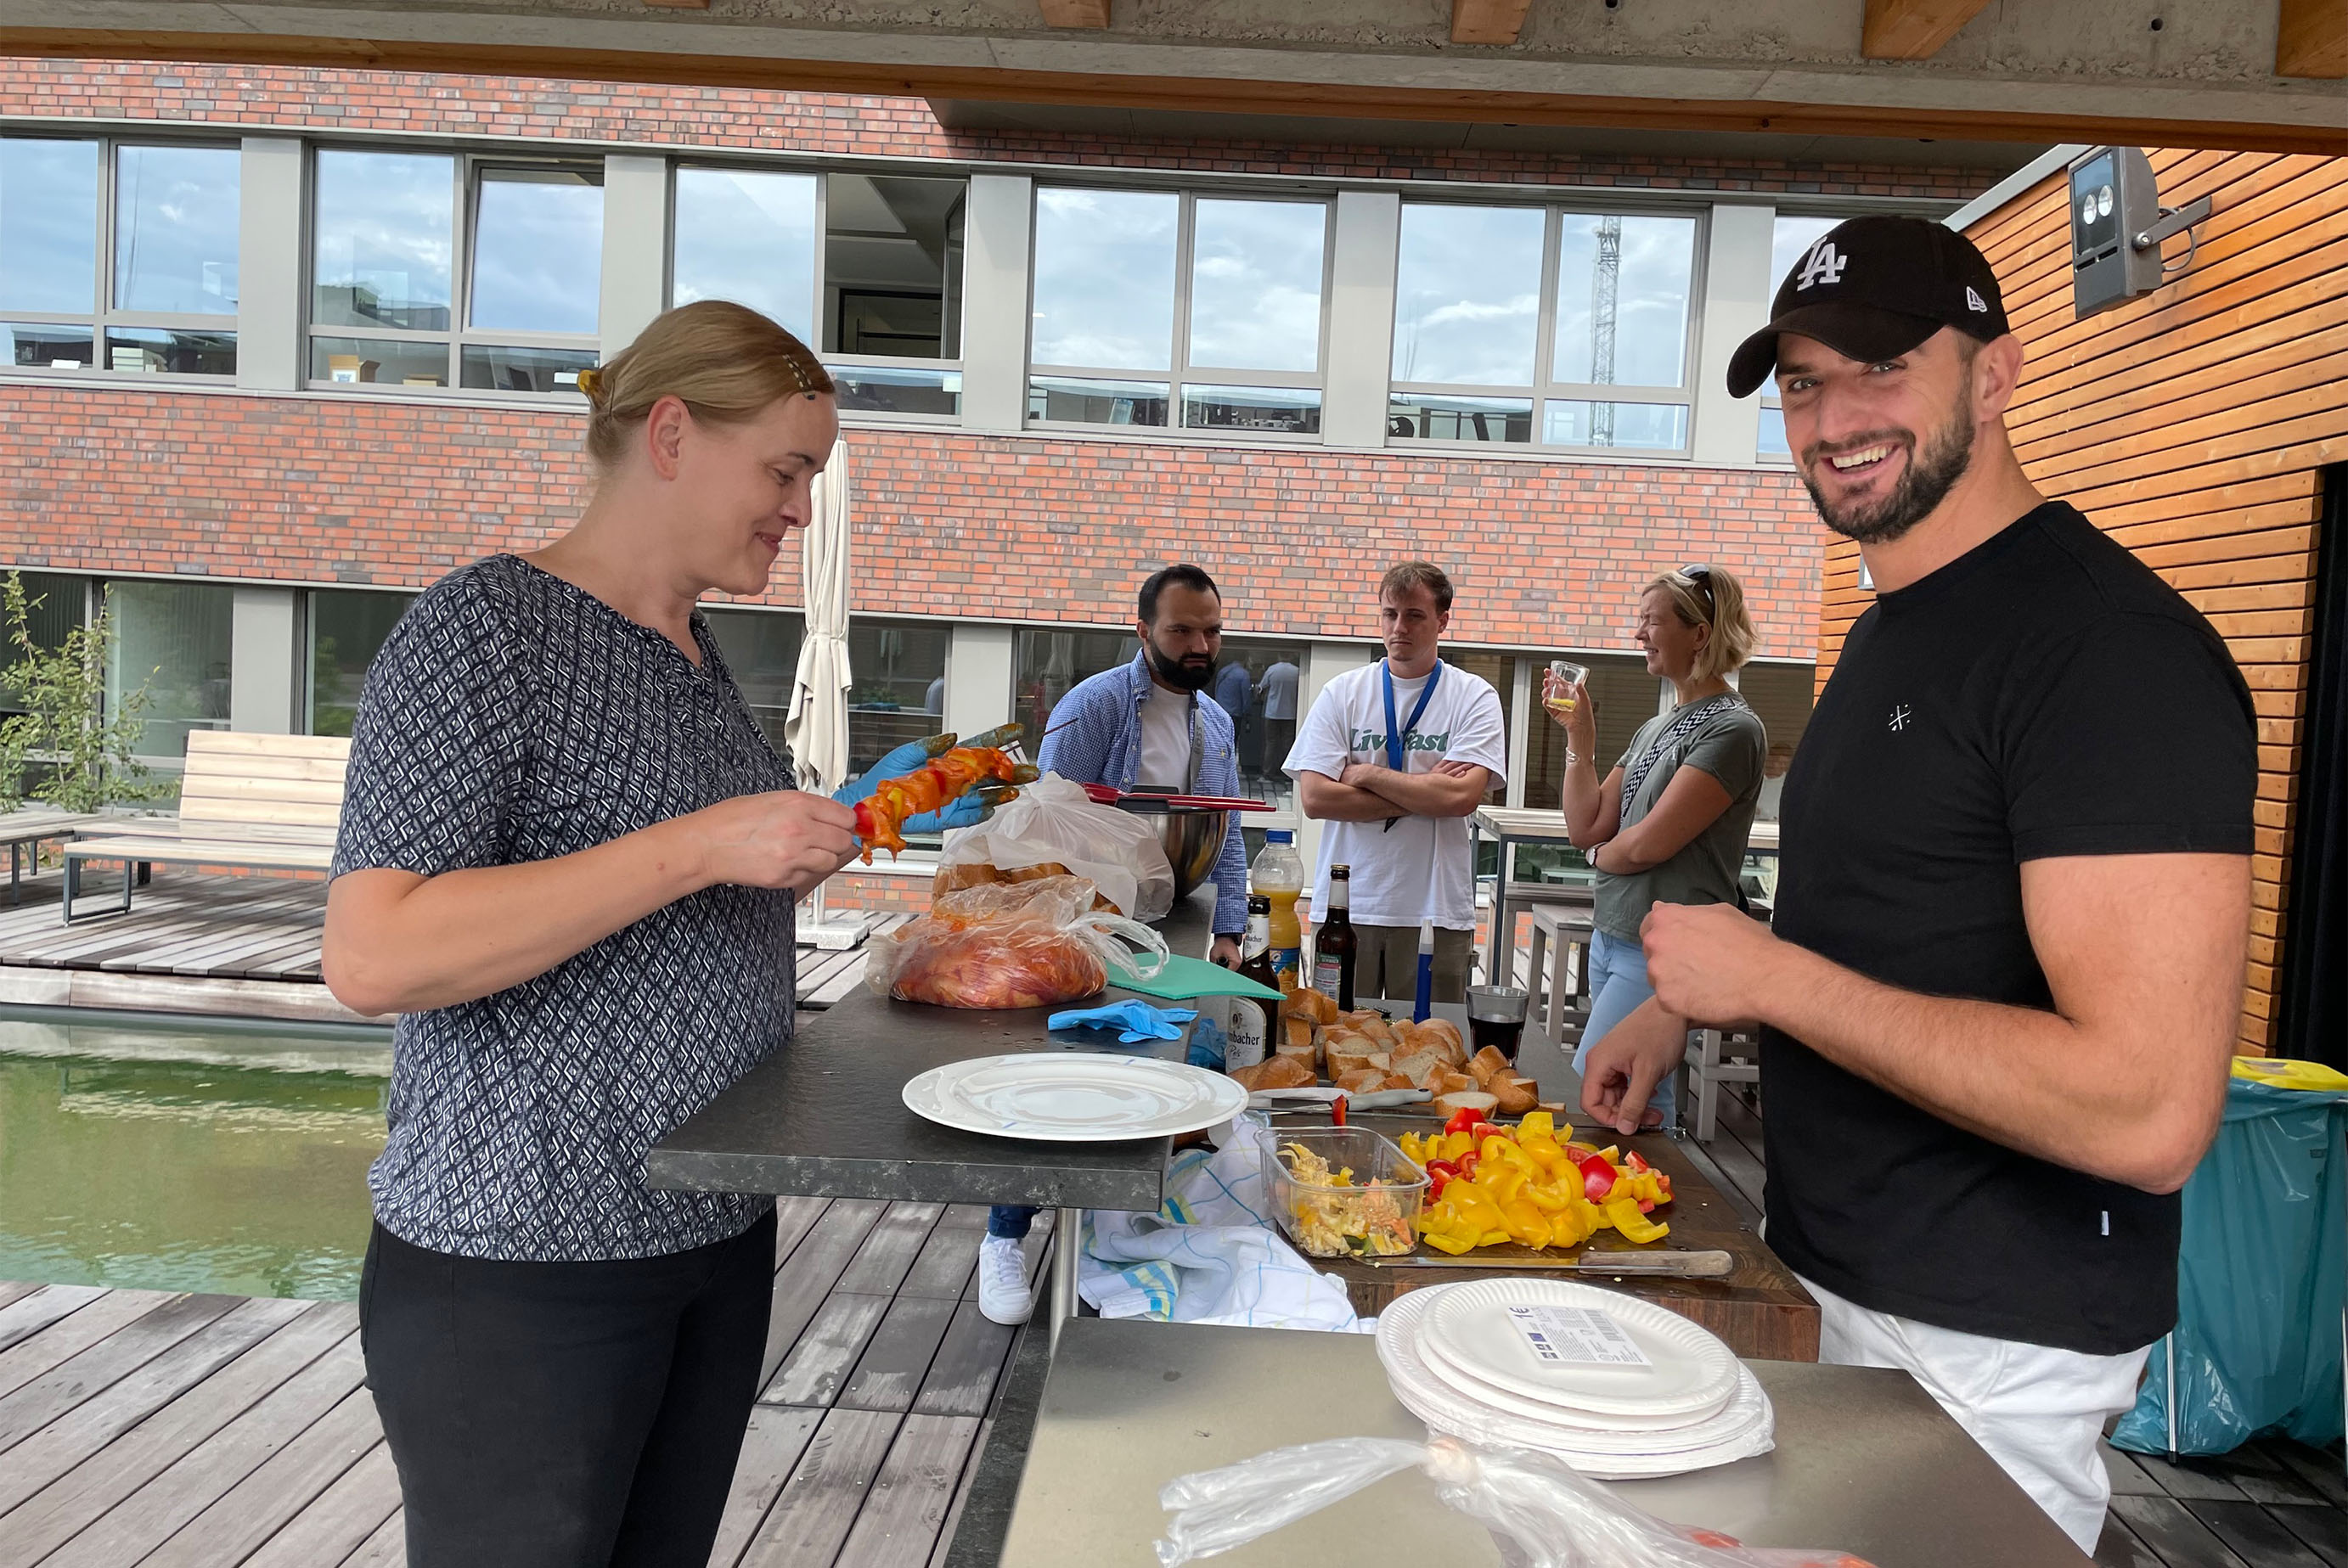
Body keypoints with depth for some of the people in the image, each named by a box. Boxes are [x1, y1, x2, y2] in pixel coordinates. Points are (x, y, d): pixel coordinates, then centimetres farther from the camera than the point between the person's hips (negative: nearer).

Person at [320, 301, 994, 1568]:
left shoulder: (692, 642, 10)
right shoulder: (485, 626, -14)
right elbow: (370, 956, -24)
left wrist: (804, 846, 8)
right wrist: (700, 846, -27)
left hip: (719, 1228, 8)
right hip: (526, 1255, -8)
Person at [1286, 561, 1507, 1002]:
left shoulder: (1474, 697, 2)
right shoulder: (1343, 693, 5)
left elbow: (1463, 796, -13)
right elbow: (1314, 797, -6)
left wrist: (1366, 774, -7)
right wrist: (1424, 796, -8)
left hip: (1436, 911, -1)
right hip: (1347, 905, 1)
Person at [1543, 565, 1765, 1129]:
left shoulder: (1732, 729, -13)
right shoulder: (1654, 728, 14)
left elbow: (1647, 844, -18)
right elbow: (1585, 826, 9)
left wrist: (1602, 853, 3)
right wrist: (1580, 737, 3)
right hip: (1612, 935, 8)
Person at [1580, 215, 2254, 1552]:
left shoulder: (2111, 642, -22)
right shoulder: (1897, 628, 9)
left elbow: (2149, 1109, -29)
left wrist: (1770, 976, -24)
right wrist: (1685, 1009, 9)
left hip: (1983, 1347, -8)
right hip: (1844, 1281, 9)